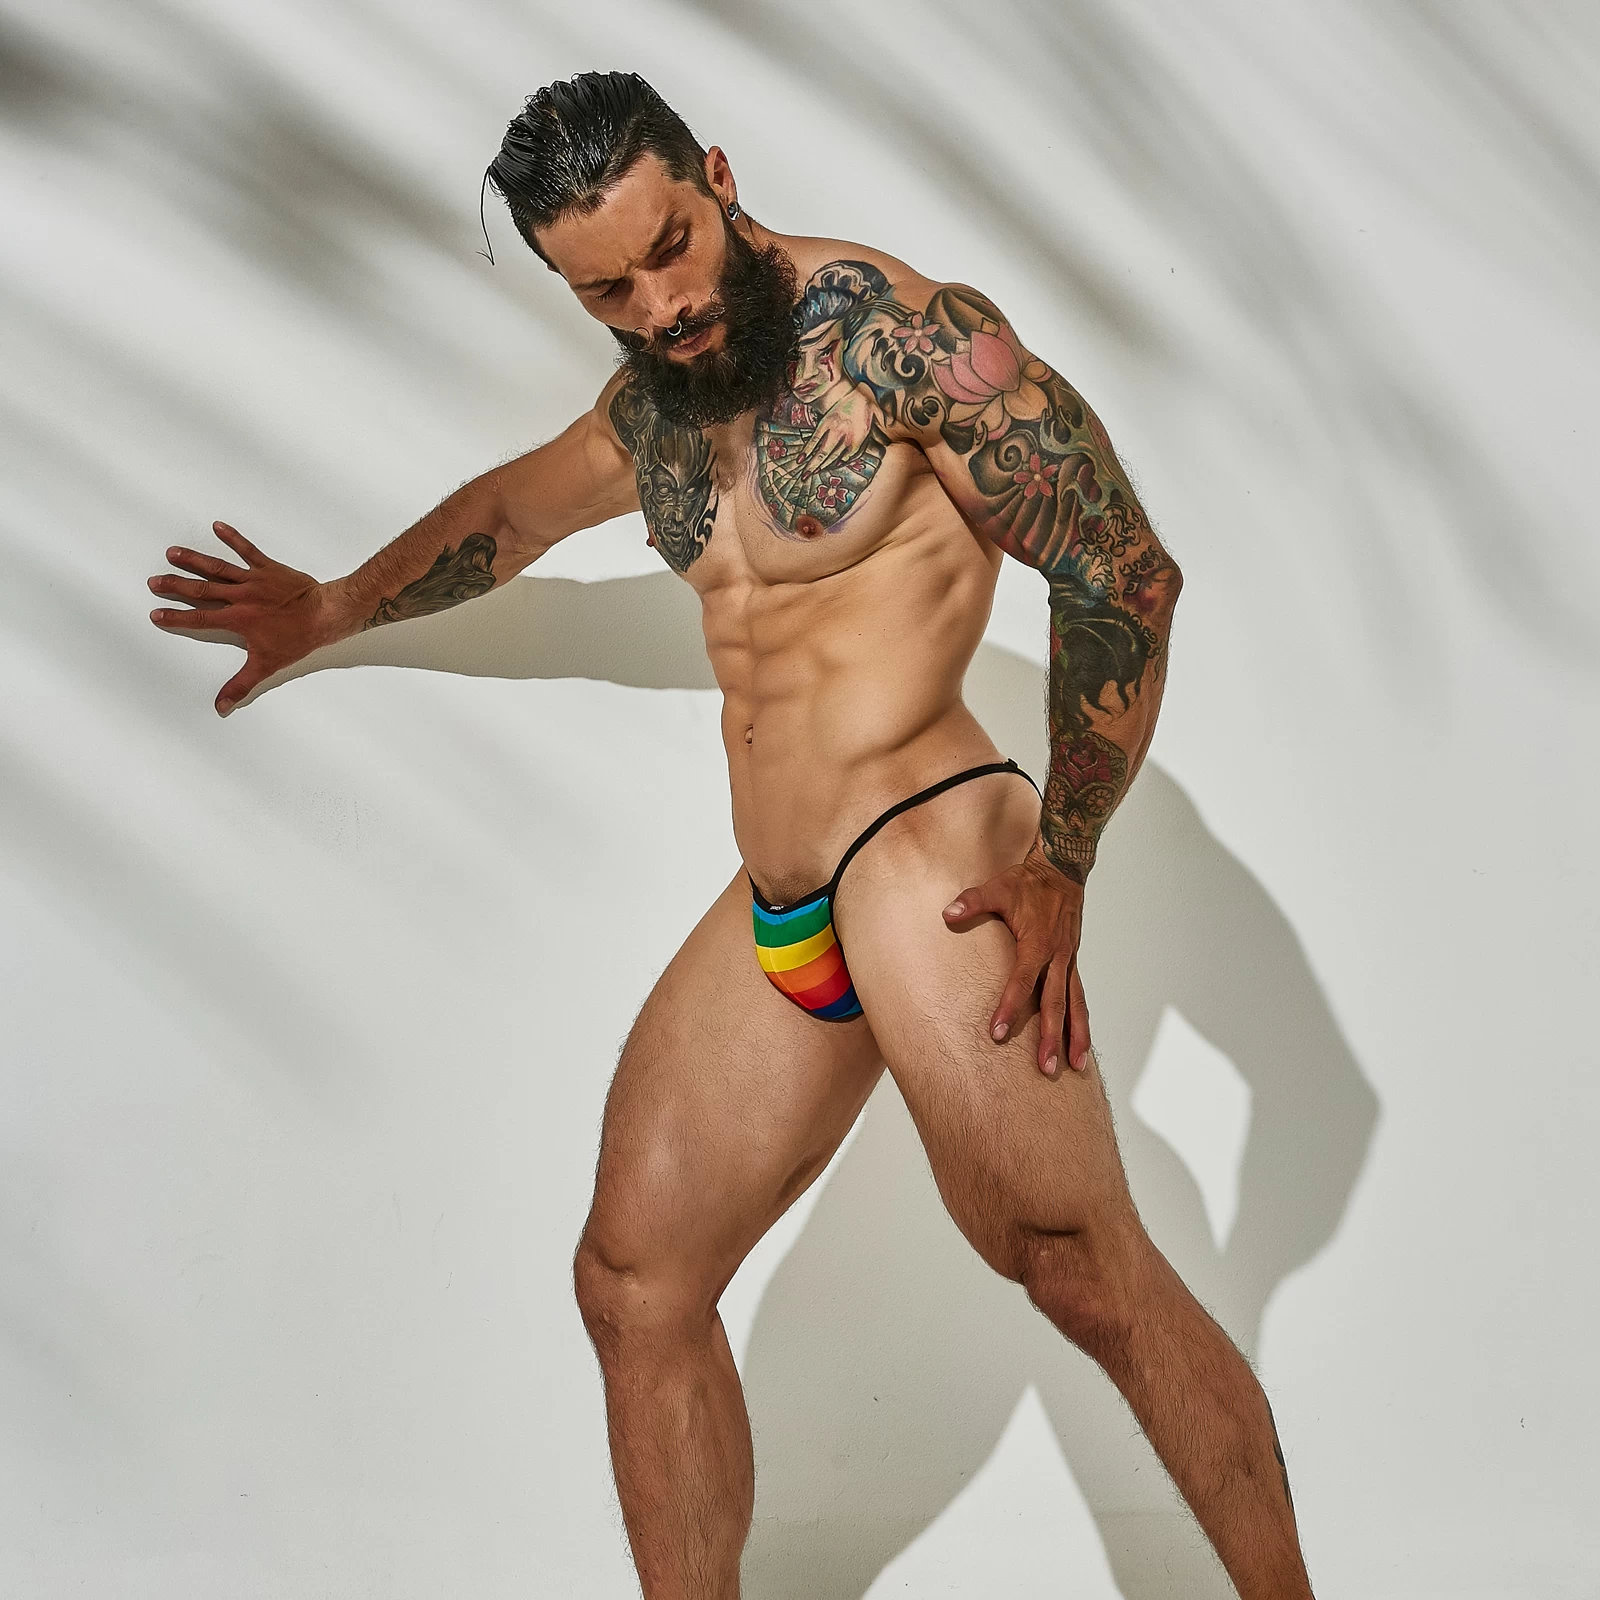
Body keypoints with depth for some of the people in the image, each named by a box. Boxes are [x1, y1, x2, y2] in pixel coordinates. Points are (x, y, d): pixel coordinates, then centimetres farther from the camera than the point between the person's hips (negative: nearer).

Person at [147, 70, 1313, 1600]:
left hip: (925, 848, -8)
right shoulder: (651, 404, 16)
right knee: (634, 1282, 9)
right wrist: (332, 611, 51)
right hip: (771, 922, 8)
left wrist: (1061, 871, -14)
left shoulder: (891, 326, -9)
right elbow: (512, 508, 37)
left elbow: (1125, 572, -12)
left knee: (1079, 1265, -22)